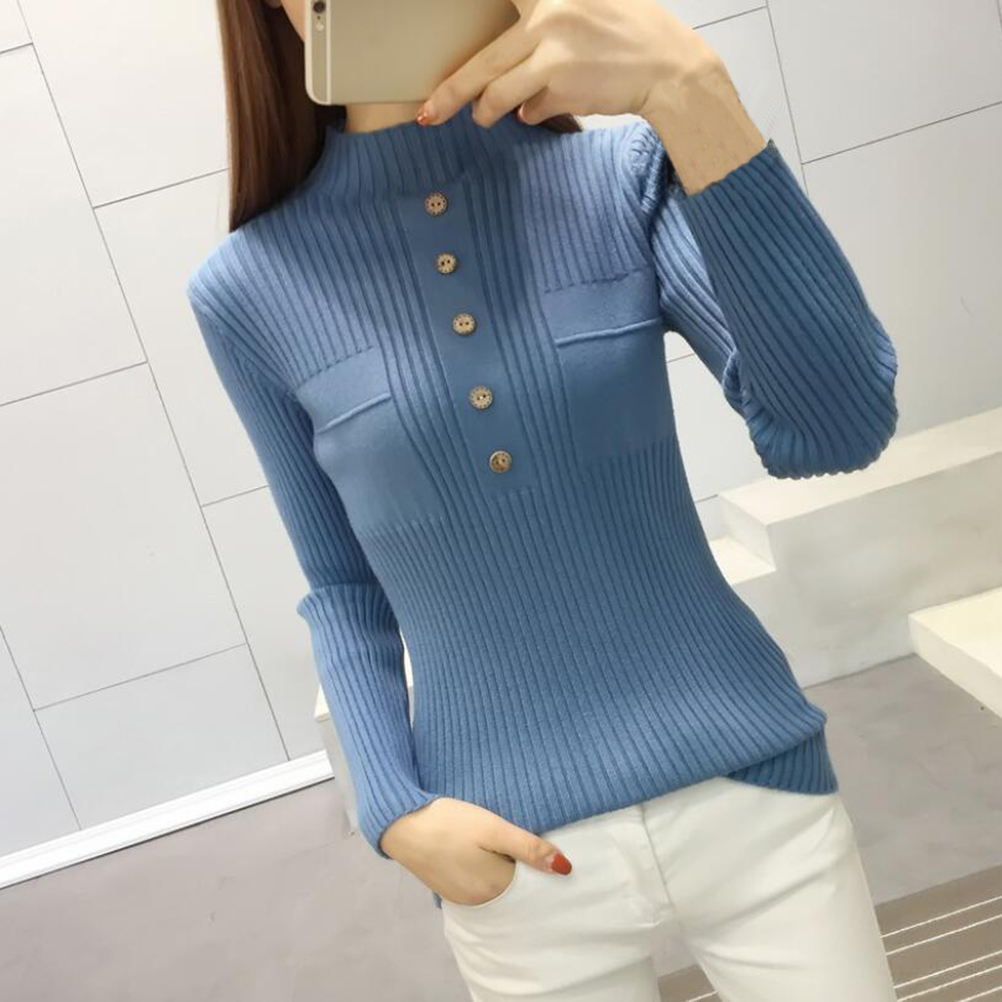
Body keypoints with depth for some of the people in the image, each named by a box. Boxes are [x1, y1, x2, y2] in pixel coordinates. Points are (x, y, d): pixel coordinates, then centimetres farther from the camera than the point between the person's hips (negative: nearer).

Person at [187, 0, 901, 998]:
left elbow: (837, 428, -18)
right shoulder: (250, 291, -5)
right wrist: (393, 809, -8)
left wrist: (690, 90, -26)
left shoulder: (628, 172, -5)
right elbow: (342, 589, 4)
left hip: (750, 786, 1)